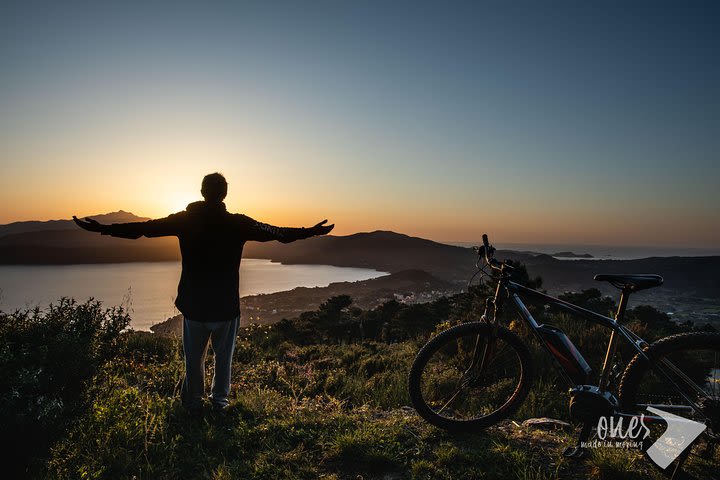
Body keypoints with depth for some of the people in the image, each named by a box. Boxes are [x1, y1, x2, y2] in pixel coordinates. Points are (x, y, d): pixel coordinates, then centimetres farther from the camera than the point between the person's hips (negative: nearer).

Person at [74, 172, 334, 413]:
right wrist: (312, 231, 3)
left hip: (193, 305, 1)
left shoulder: (184, 220, -6)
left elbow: (143, 228, -2)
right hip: (226, 306, -1)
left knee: (194, 357, 18)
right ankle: (219, 401, 28)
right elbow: (278, 233, -7)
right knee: (223, 356, 18)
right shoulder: (237, 223, -11)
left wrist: (102, 228, 9)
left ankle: (193, 403, 30)